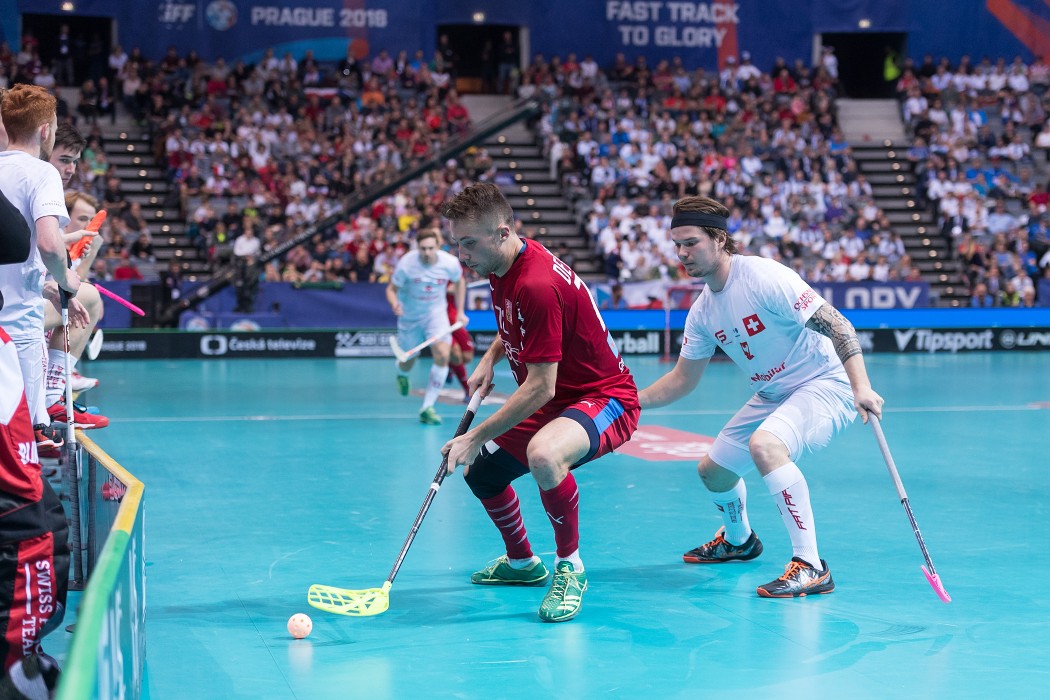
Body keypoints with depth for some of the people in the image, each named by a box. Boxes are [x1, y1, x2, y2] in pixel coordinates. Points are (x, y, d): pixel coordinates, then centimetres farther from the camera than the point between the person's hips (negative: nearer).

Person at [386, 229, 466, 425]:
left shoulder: (450, 263, -19)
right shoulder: (406, 264, -25)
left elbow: (459, 282, 3)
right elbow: (391, 288, -15)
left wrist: (460, 311, 1)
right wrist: (394, 304, -37)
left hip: (436, 313, 1)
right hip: (409, 315, -1)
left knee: (442, 355, -21)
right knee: (408, 363, 10)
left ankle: (427, 408, -13)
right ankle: (401, 374, 53)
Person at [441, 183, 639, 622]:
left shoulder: (538, 285, -29)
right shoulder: (503, 269, 1)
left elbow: (540, 388, -29)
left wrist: (477, 437, -23)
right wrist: (491, 358, 6)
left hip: (604, 399, -10)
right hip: (557, 402, 10)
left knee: (543, 454, -39)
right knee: (480, 470, 15)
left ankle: (570, 566, -16)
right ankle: (522, 563, 39)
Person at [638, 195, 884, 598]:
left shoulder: (763, 277, -22)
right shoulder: (702, 312, 2)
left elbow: (835, 324, -24)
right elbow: (683, 379, 12)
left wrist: (861, 386, -36)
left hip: (825, 383, -9)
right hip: (773, 395, 9)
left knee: (764, 444, -35)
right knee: (712, 470, 13)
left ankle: (811, 567, -30)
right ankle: (738, 541, 47)